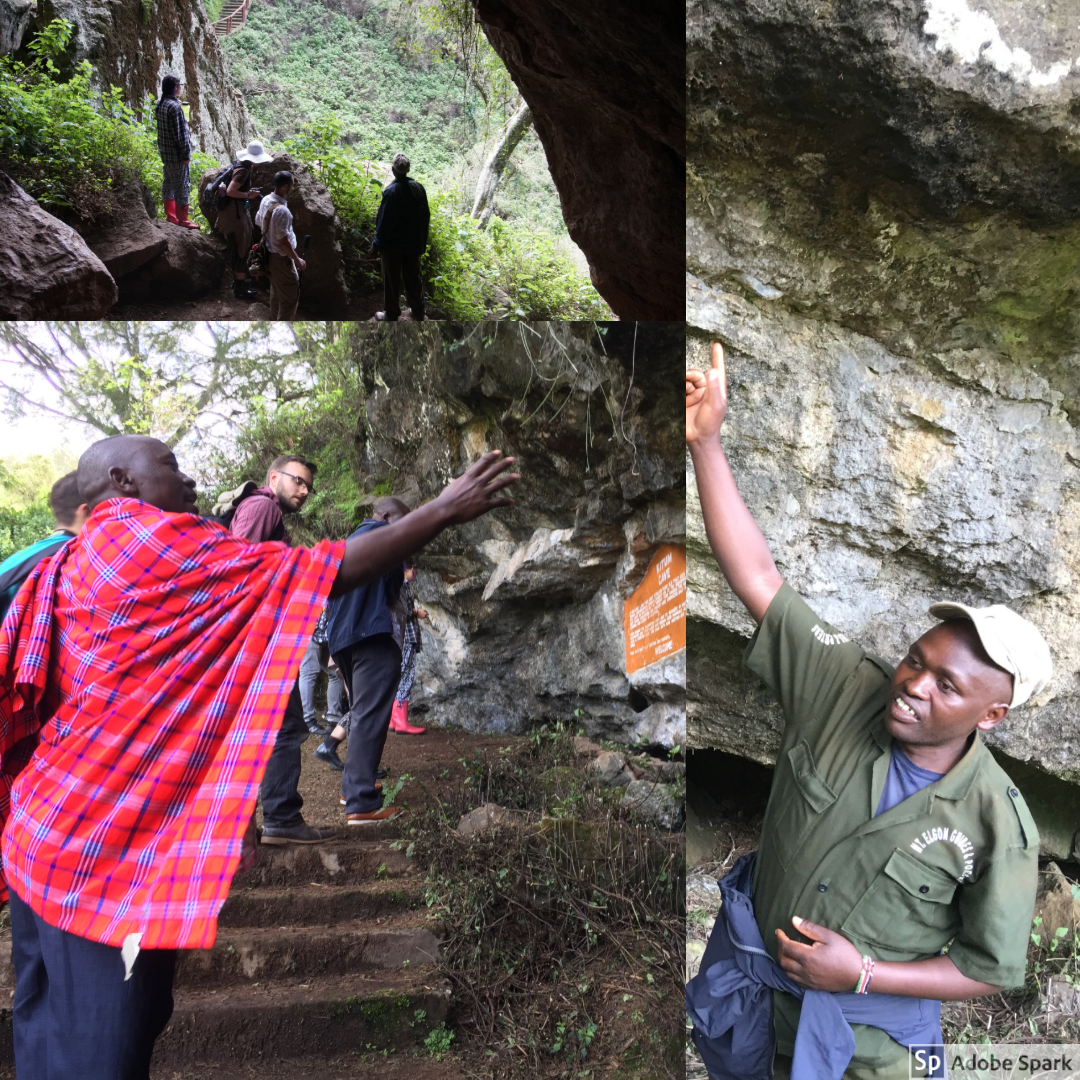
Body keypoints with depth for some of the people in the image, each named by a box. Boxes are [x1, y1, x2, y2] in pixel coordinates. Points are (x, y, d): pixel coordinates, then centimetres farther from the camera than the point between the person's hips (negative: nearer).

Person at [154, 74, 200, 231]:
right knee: (182, 186, -2)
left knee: (168, 184, 14)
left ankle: (170, 216, 22)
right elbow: (180, 134, -20)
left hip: (165, 152, 9)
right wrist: (186, 154, -16)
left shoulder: (159, 104, 9)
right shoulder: (174, 107, -20)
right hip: (177, 154, -9)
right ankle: (182, 219, 3)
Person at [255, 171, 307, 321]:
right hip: (281, 258, -10)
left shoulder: (266, 200, -1)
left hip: (270, 254, 10)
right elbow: (283, 241, -27)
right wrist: (297, 260, -15)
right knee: (290, 297, 2)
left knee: (276, 292, 24)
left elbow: (258, 222, 15)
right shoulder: (282, 210, -30)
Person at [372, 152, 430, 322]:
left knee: (392, 281, 7)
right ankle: (418, 313, 25)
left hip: (393, 244, -5)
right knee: (413, 278, 16)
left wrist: (377, 243, -8)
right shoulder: (419, 188, -2)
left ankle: (391, 315, 16)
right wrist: (422, 241, 16)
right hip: (413, 243, 5)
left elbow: (384, 221, -18)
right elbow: (426, 217, 6)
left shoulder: (391, 191, -20)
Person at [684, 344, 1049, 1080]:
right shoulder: (847, 688, -21)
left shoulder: (997, 824, -24)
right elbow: (758, 577, -27)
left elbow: (992, 969, -12)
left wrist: (862, 975, -22)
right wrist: (706, 440, -34)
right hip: (751, 963, 3)